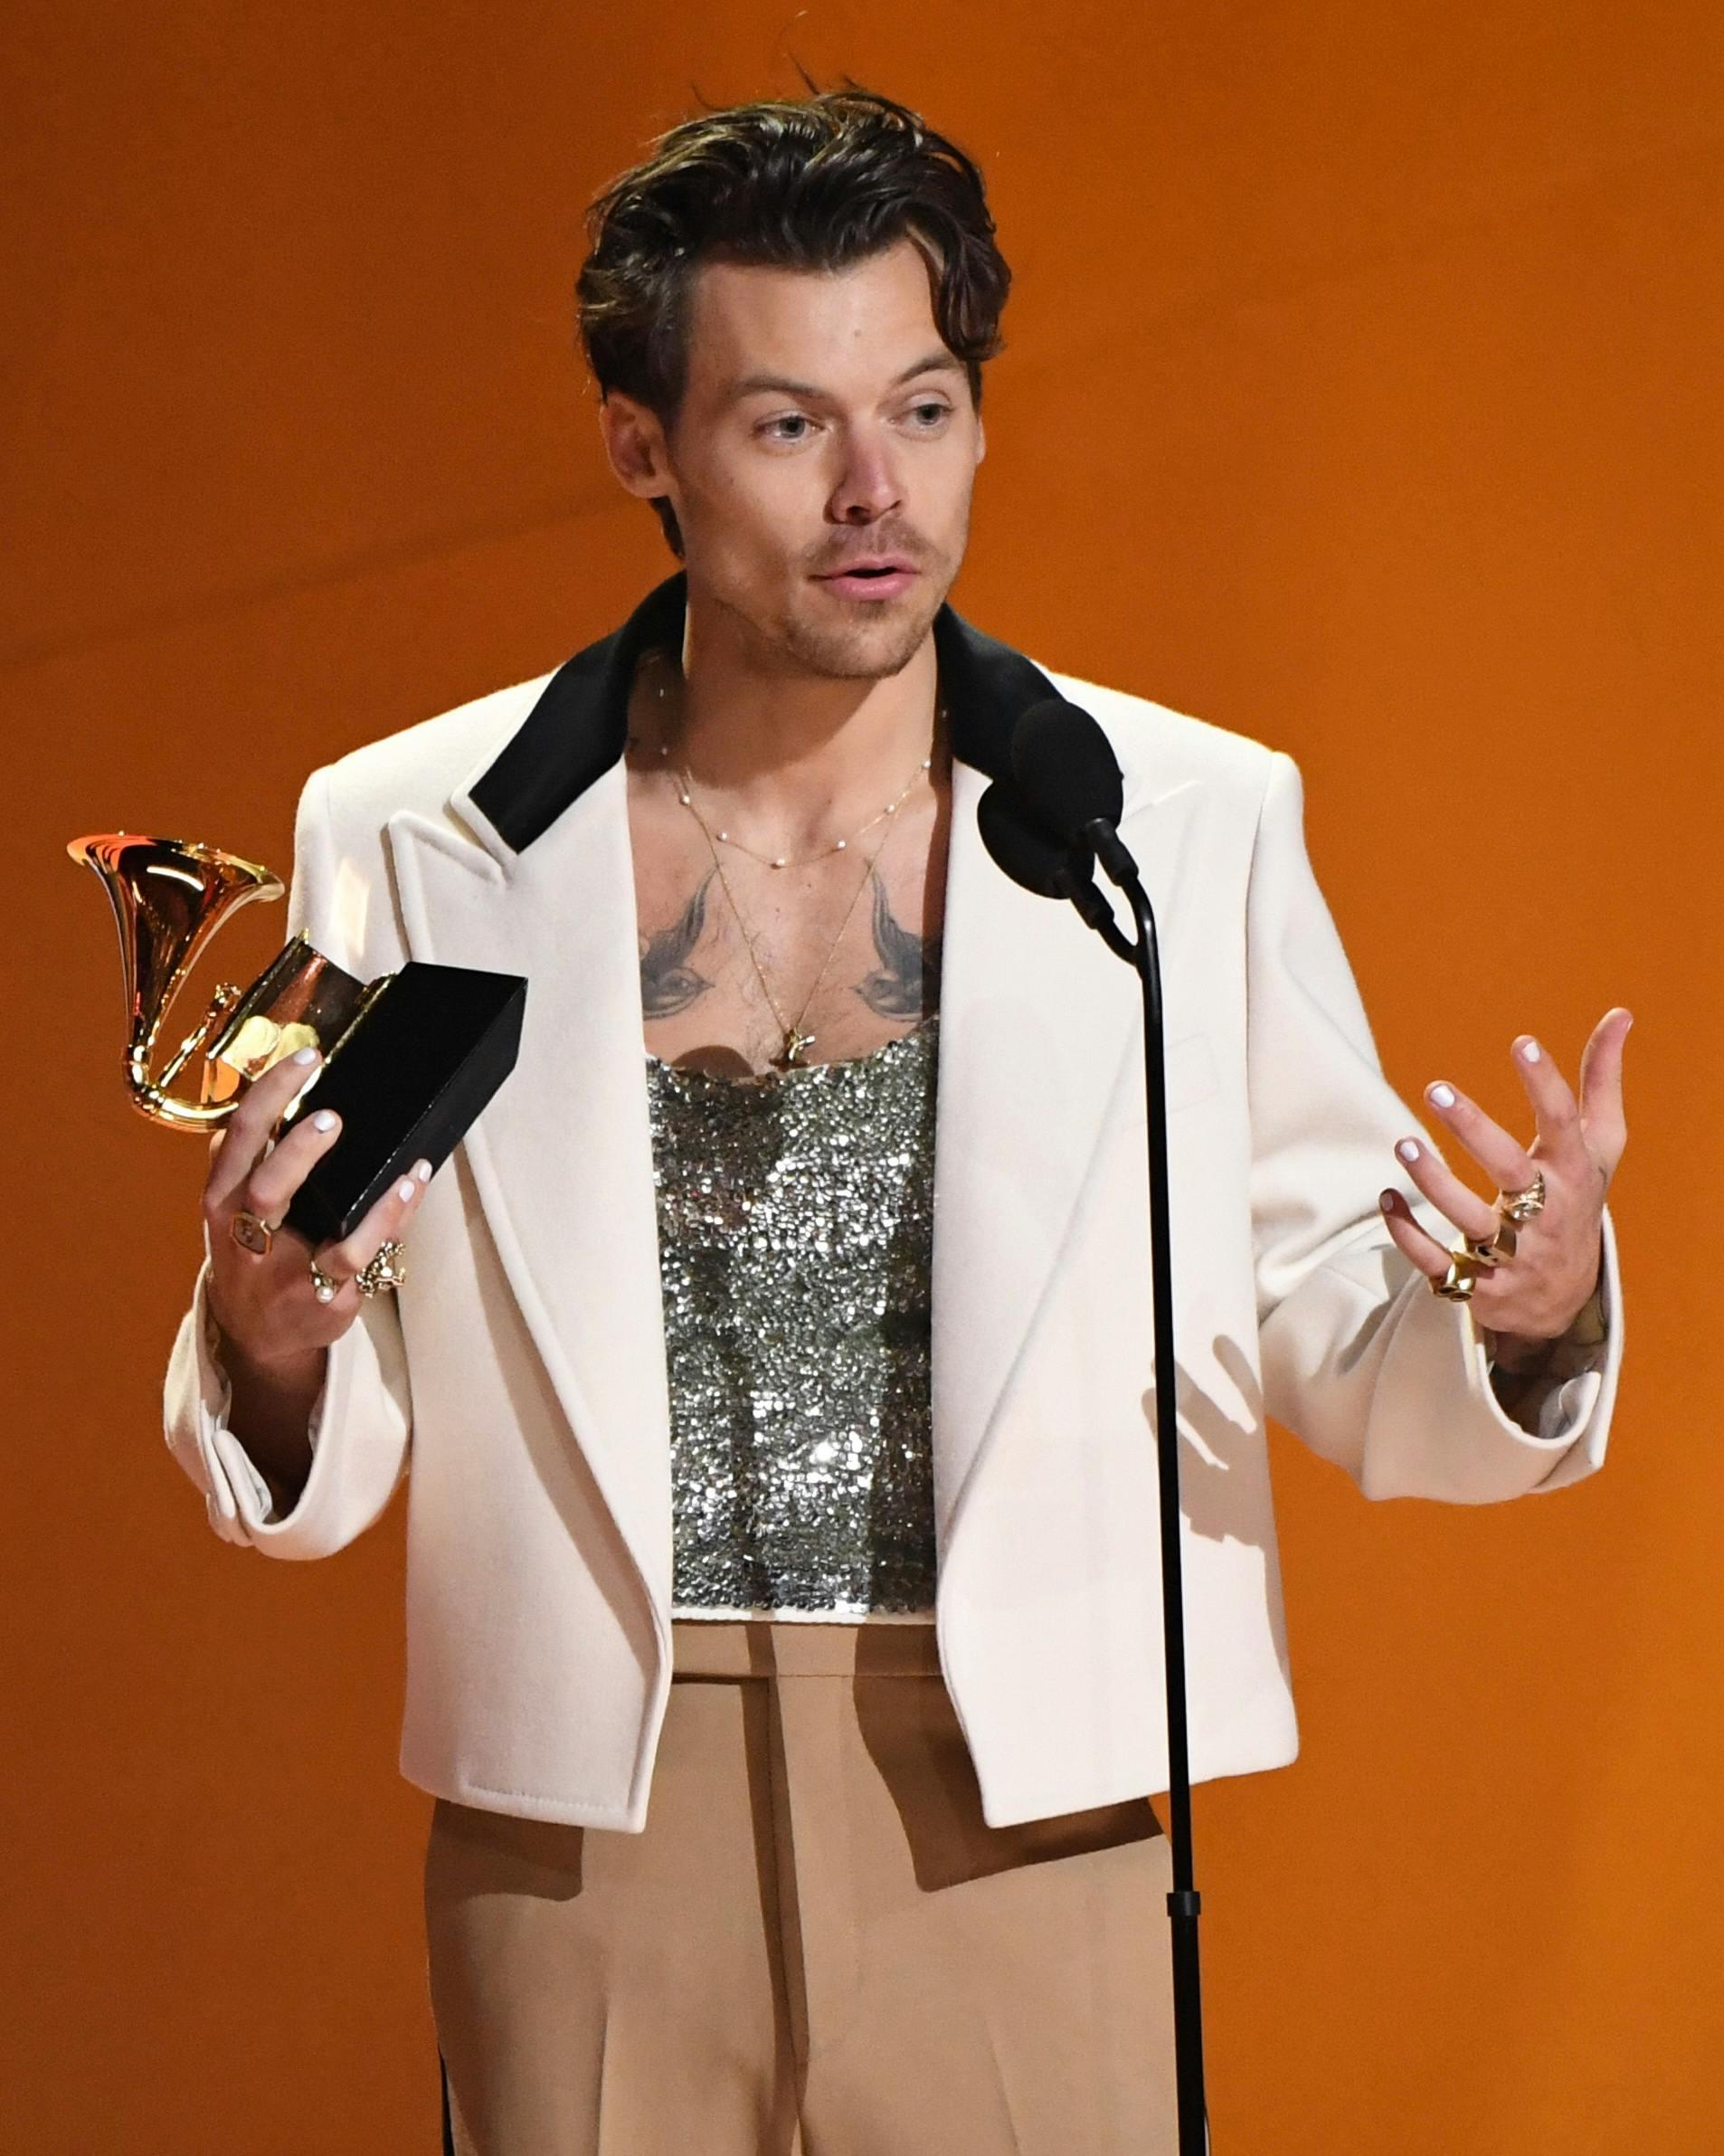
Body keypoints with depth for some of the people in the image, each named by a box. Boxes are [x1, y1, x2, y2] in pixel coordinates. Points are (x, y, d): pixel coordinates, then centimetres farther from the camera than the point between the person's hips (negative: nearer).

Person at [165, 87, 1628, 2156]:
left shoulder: (1194, 829, 2)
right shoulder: (416, 843, 3)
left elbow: (1341, 1350, 7)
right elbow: (318, 1471, 7)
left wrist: (1524, 1314, -14)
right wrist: (270, 1339, -15)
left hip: (1024, 1817, 0)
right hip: (588, 1823, 0)